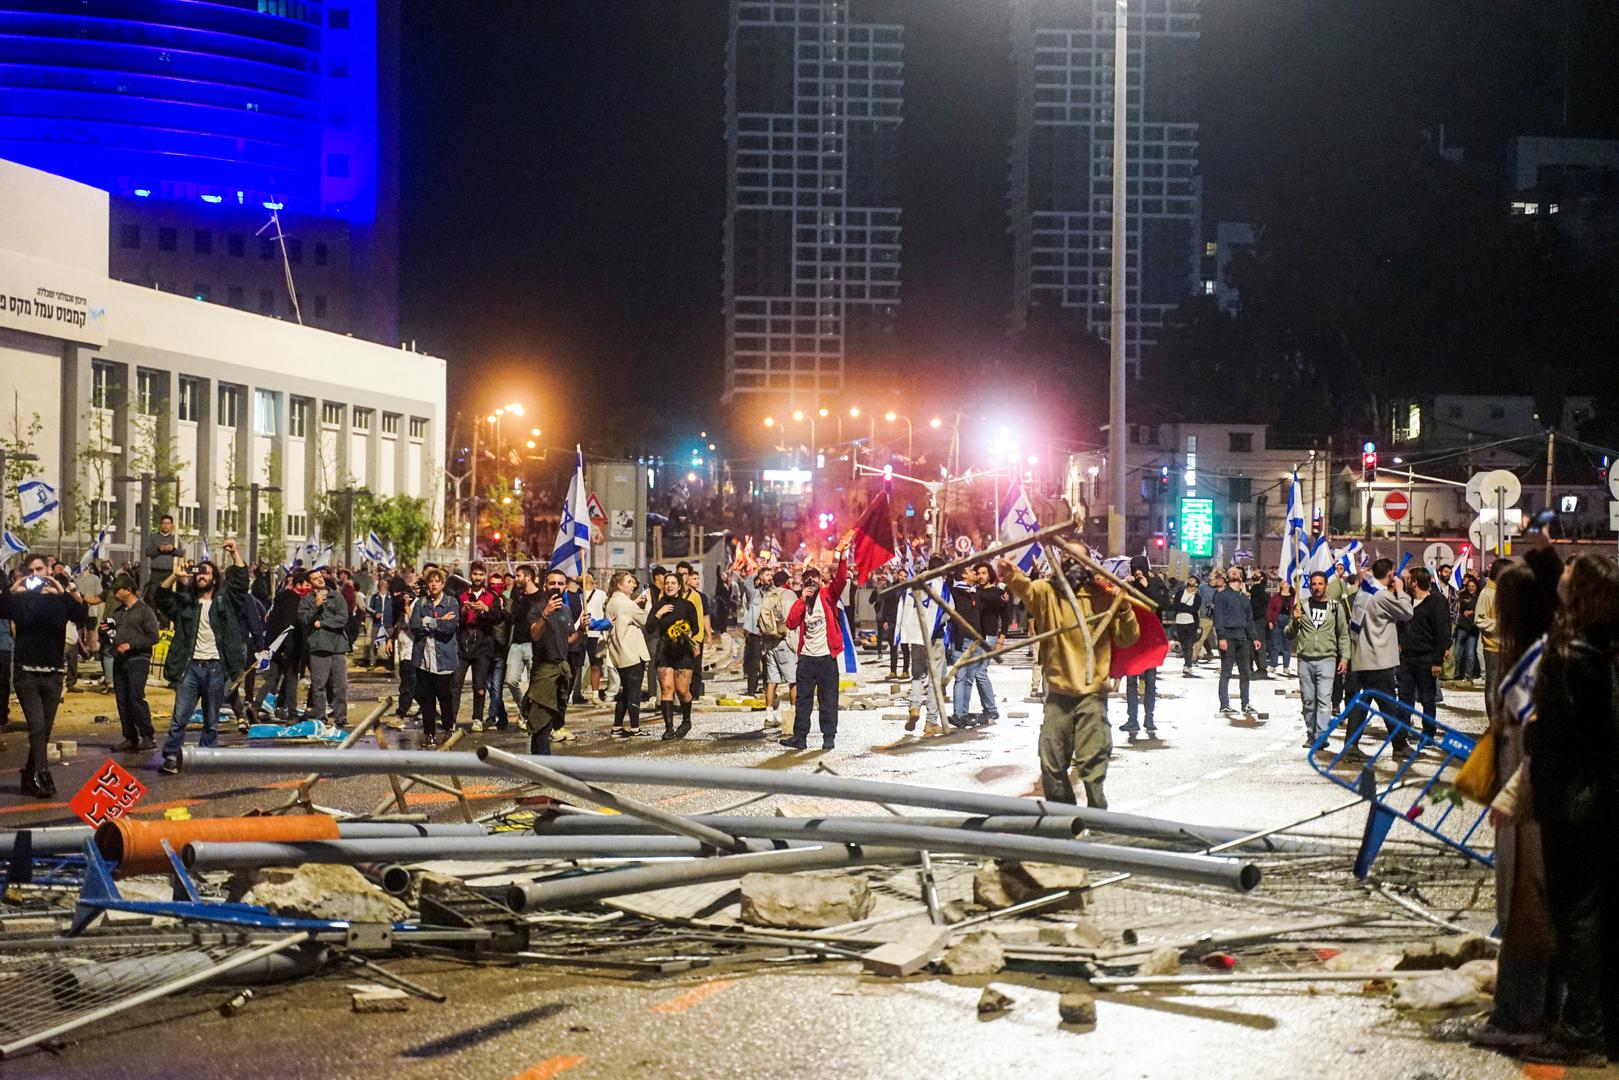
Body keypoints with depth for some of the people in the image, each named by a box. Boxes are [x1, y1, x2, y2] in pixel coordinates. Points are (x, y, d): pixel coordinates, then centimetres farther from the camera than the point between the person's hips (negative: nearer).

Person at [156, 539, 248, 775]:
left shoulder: (225, 600, 9)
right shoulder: (185, 602, 12)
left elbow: (241, 581, -3)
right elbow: (163, 598, 1)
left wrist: (235, 554, -13)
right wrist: (174, 576, -11)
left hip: (216, 667, -1)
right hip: (190, 666, 1)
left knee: (212, 720, 7)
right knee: (180, 716, -5)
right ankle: (171, 757, -3)